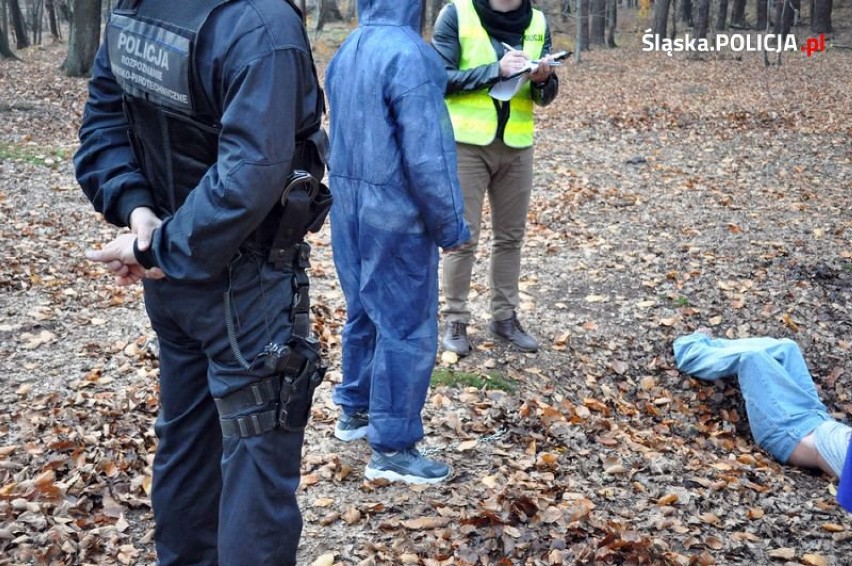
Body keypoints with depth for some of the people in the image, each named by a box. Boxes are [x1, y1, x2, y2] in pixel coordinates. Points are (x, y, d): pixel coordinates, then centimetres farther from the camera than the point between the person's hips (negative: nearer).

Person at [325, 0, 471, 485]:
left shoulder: (346, 53, 7)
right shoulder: (408, 54, -20)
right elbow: (427, 157, -21)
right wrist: (451, 225, -12)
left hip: (350, 209, 9)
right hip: (396, 215, -9)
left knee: (364, 314, 21)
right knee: (407, 329, 0)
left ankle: (356, 410, 35)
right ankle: (391, 448, 7)